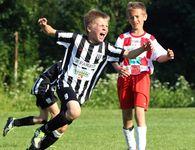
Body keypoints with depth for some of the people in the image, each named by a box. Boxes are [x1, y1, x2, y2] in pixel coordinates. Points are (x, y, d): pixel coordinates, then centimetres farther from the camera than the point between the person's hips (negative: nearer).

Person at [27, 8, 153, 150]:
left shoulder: (105, 49, -1)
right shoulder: (76, 39, -8)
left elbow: (128, 54, -6)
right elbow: (51, 32, -4)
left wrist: (142, 49, -24)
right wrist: (44, 25, -26)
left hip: (82, 92, 5)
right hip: (67, 84, -5)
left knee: (61, 127, 7)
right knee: (75, 112, -32)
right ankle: (42, 131, -13)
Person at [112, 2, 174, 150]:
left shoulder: (149, 39, 7)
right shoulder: (123, 38, 10)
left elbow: (159, 56, -4)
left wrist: (167, 56, -27)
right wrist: (119, 68, -17)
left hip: (142, 77, -2)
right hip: (125, 77, 2)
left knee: (139, 112, -18)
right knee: (126, 115, 6)